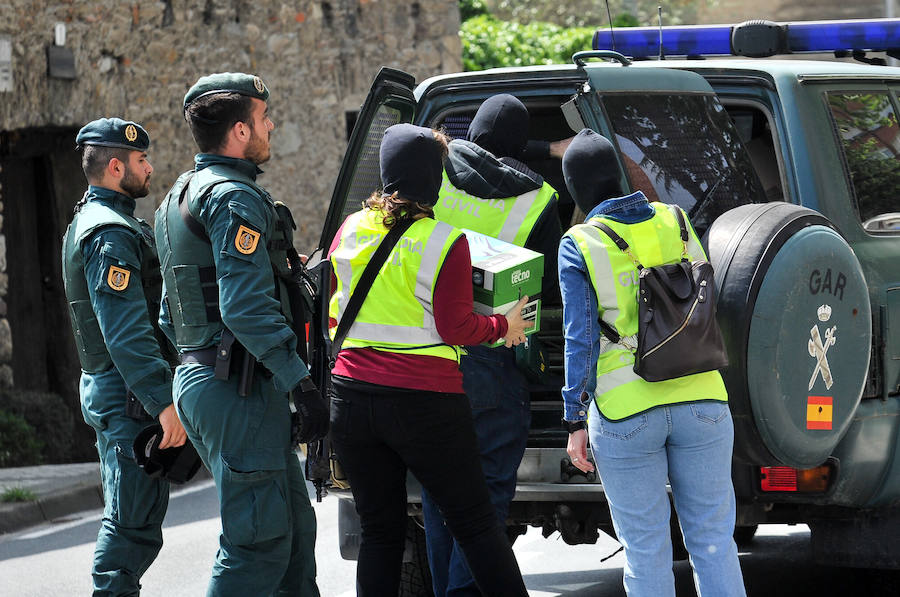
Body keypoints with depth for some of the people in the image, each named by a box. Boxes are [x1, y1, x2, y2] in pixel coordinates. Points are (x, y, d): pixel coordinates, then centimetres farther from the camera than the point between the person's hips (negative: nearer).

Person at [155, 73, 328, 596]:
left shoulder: (182, 196, 19)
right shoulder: (235, 198, -14)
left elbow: (171, 315, 25)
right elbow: (246, 308, -24)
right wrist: (302, 384, -25)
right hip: (241, 390, -10)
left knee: (295, 526, 14)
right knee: (261, 539, -10)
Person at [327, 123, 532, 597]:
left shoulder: (351, 231, 5)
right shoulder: (445, 242, -9)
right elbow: (456, 328, -9)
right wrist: (504, 327, 8)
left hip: (353, 395, 4)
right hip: (425, 400, -4)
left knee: (379, 530, 11)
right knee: (476, 525, 5)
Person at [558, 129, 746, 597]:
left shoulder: (578, 246, -4)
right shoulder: (673, 221, 7)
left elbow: (580, 339, -6)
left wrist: (575, 422, -2)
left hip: (624, 413, -3)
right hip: (700, 401, 3)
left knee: (646, 549, 4)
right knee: (712, 540, 7)